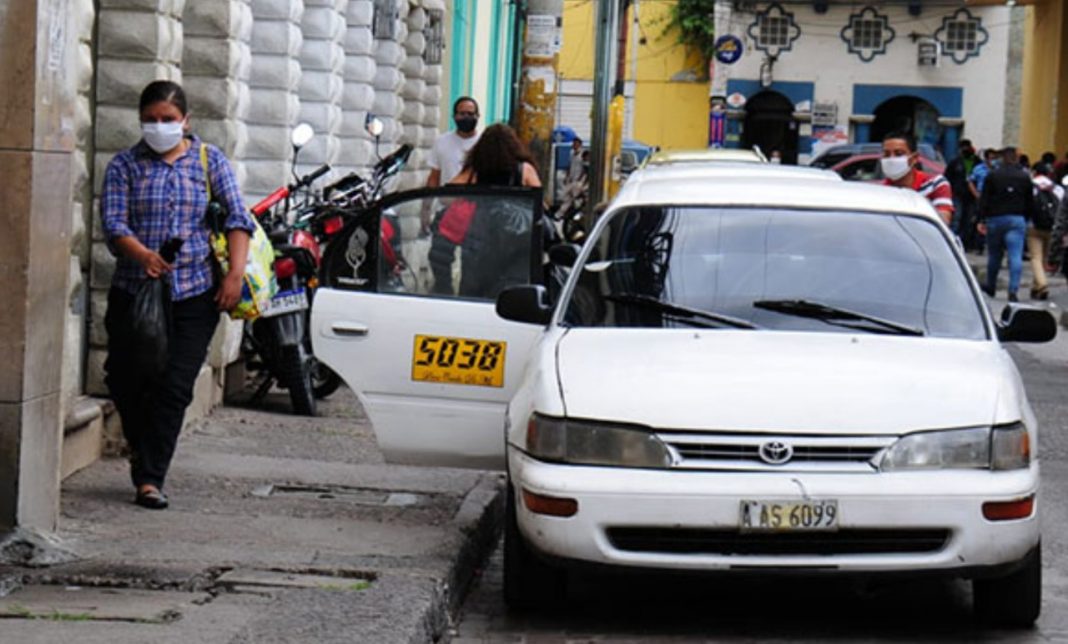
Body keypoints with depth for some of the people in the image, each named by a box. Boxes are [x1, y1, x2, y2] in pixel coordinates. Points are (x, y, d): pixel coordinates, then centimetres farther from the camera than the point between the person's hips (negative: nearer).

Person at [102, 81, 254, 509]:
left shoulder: (210, 160, 8)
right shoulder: (125, 166, 5)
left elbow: (237, 217, 4)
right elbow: (113, 223, -6)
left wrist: (236, 273, -9)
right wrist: (143, 255, -26)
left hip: (195, 295, -1)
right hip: (134, 292, 1)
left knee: (174, 387, -6)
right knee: (125, 379, 5)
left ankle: (150, 478, -1)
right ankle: (141, 450, 34)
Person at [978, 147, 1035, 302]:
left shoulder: (993, 175, -1)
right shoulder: (1025, 177, 5)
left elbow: (984, 200, -4)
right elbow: (1030, 203, 8)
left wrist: (982, 220, -2)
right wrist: (1026, 219, 17)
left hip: (995, 219, 0)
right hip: (1017, 220, 0)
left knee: (994, 255, 14)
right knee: (1016, 257, -7)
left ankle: (991, 286, 28)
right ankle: (1013, 291, -19)